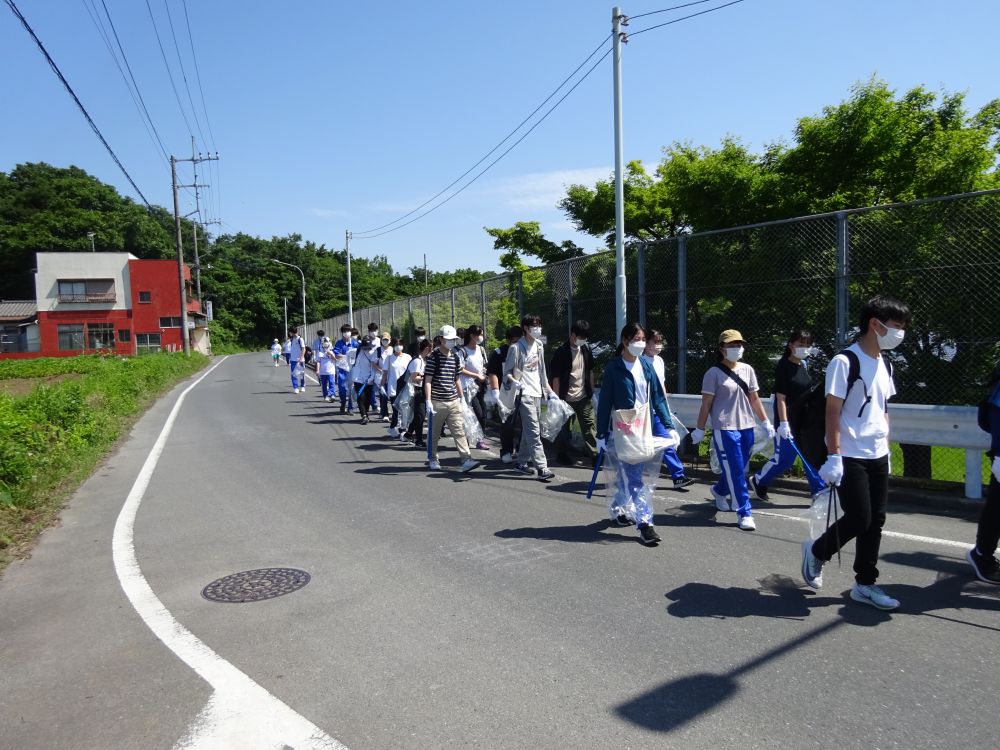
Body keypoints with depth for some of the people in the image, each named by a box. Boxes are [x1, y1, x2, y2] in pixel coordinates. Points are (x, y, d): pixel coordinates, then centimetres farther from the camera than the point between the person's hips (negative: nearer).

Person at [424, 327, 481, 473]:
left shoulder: (455, 357, 12)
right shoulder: (433, 356, -6)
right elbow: (428, 380, -10)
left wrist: (462, 398, 20)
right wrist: (428, 401, -16)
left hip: (454, 401, 5)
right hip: (437, 402, -5)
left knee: (459, 431, -3)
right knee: (434, 433, 8)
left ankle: (466, 460, -8)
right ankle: (433, 460, 23)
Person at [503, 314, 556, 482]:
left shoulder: (539, 346, 14)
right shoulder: (516, 348, -9)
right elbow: (507, 372, -8)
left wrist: (549, 391, 19)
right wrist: (513, 381, -28)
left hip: (537, 394, 8)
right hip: (524, 394, -8)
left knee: (529, 430, 13)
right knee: (534, 432, -13)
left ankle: (522, 462, 25)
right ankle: (541, 468, -15)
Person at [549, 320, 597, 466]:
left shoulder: (586, 349, 5)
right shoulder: (562, 352, -12)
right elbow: (556, 377, -11)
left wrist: (592, 392, 15)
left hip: (584, 397, 4)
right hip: (566, 398, -4)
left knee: (589, 425, 1)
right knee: (564, 428, 9)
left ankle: (593, 453, 5)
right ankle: (562, 454, 23)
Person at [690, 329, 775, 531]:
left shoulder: (747, 370, 9)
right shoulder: (714, 373, -7)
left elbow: (754, 399, 15)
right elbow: (706, 403, -6)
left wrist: (766, 422, 14)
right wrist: (700, 429, -5)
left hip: (746, 427, 6)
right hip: (724, 429, -6)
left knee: (740, 469, 15)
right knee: (735, 472, -4)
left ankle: (719, 491, 43)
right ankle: (745, 513, 4)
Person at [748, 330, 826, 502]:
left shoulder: (803, 366, 9)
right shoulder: (783, 367, -13)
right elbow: (781, 397, -17)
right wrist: (783, 423, -22)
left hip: (804, 421, 7)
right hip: (788, 421, -7)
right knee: (784, 459, 1)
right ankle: (757, 481, 21)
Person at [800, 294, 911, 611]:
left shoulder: (884, 363, 12)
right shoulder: (845, 361, -13)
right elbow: (832, 411, -16)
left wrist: (886, 448, 17)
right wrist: (834, 456, -19)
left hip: (877, 457, 8)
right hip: (850, 457, -8)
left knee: (875, 521, 8)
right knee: (858, 520, -6)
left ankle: (865, 584, 19)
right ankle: (816, 551, 20)